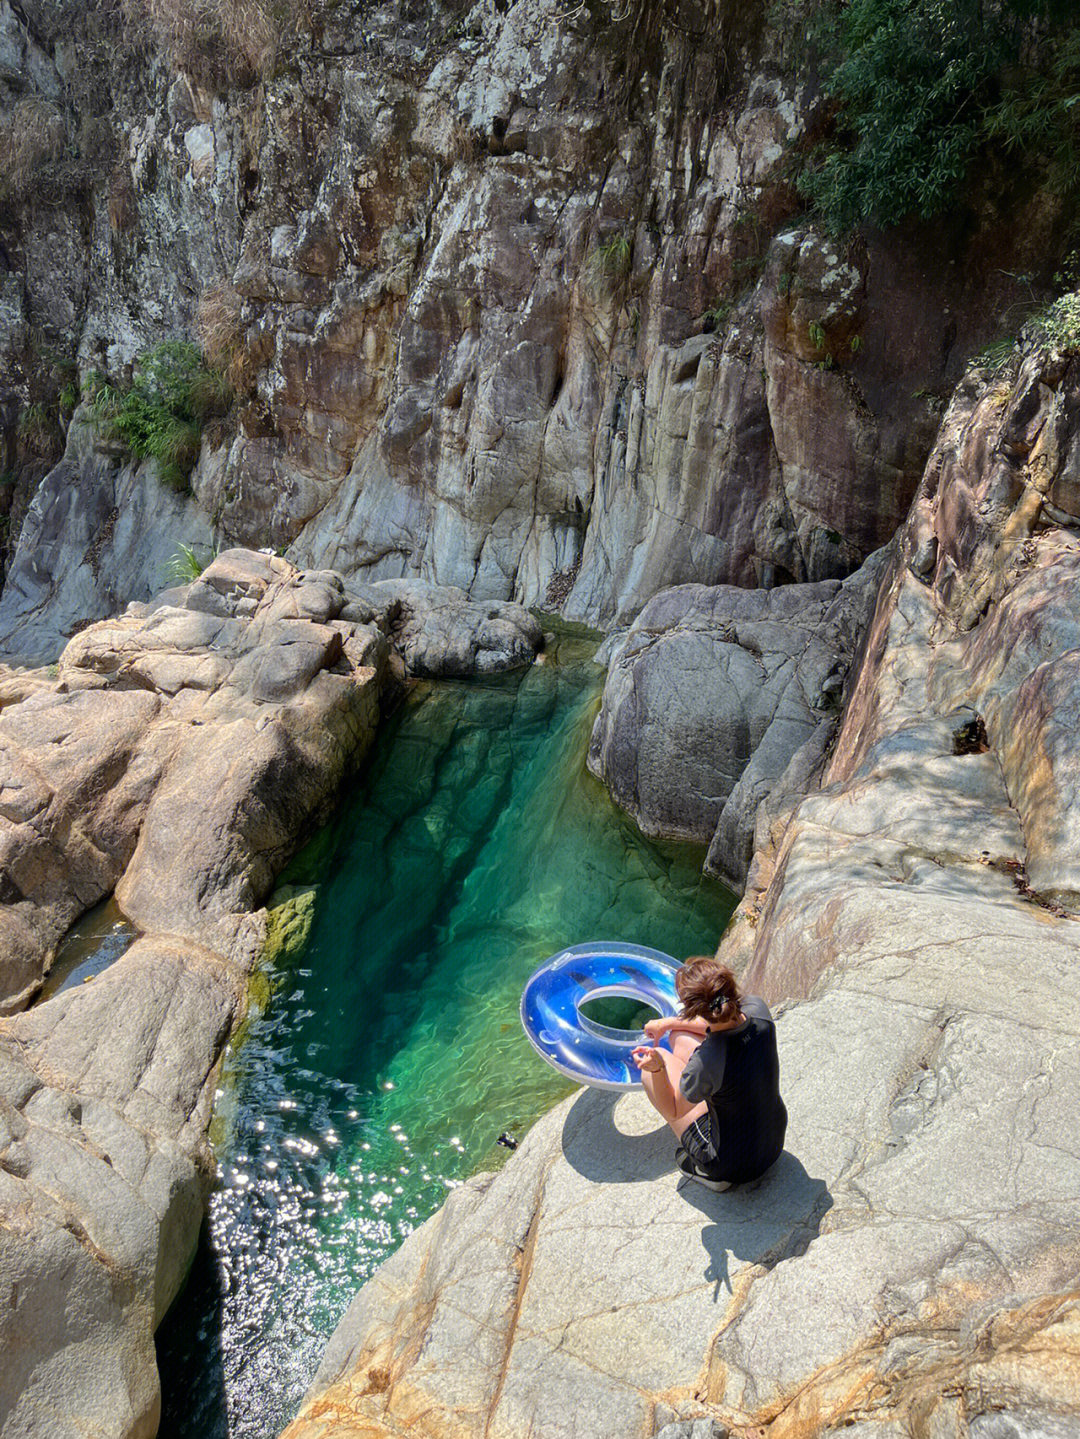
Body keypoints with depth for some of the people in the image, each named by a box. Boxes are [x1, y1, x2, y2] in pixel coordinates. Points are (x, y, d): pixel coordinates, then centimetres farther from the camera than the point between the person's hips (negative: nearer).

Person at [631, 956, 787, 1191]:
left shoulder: (707, 1061, -35)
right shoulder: (756, 1008, -20)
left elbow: (673, 1111, -14)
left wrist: (657, 1069, -30)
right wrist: (669, 1023, 11)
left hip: (733, 1167, -6)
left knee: (651, 1071, 3)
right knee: (679, 1037, 10)